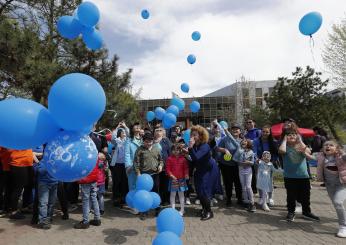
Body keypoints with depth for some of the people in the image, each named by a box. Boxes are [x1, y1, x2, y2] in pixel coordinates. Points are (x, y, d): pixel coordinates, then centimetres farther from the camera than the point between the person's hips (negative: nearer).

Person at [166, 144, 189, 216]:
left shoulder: (183, 158, 0)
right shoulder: (170, 158, -4)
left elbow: (186, 167, 3)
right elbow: (167, 169, -4)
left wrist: (186, 174, -13)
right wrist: (171, 175, -17)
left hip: (181, 179, 1)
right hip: (173, 179, -1)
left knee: (181, 194, 11)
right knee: (173, 194, 9)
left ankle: (182, 210, 23)